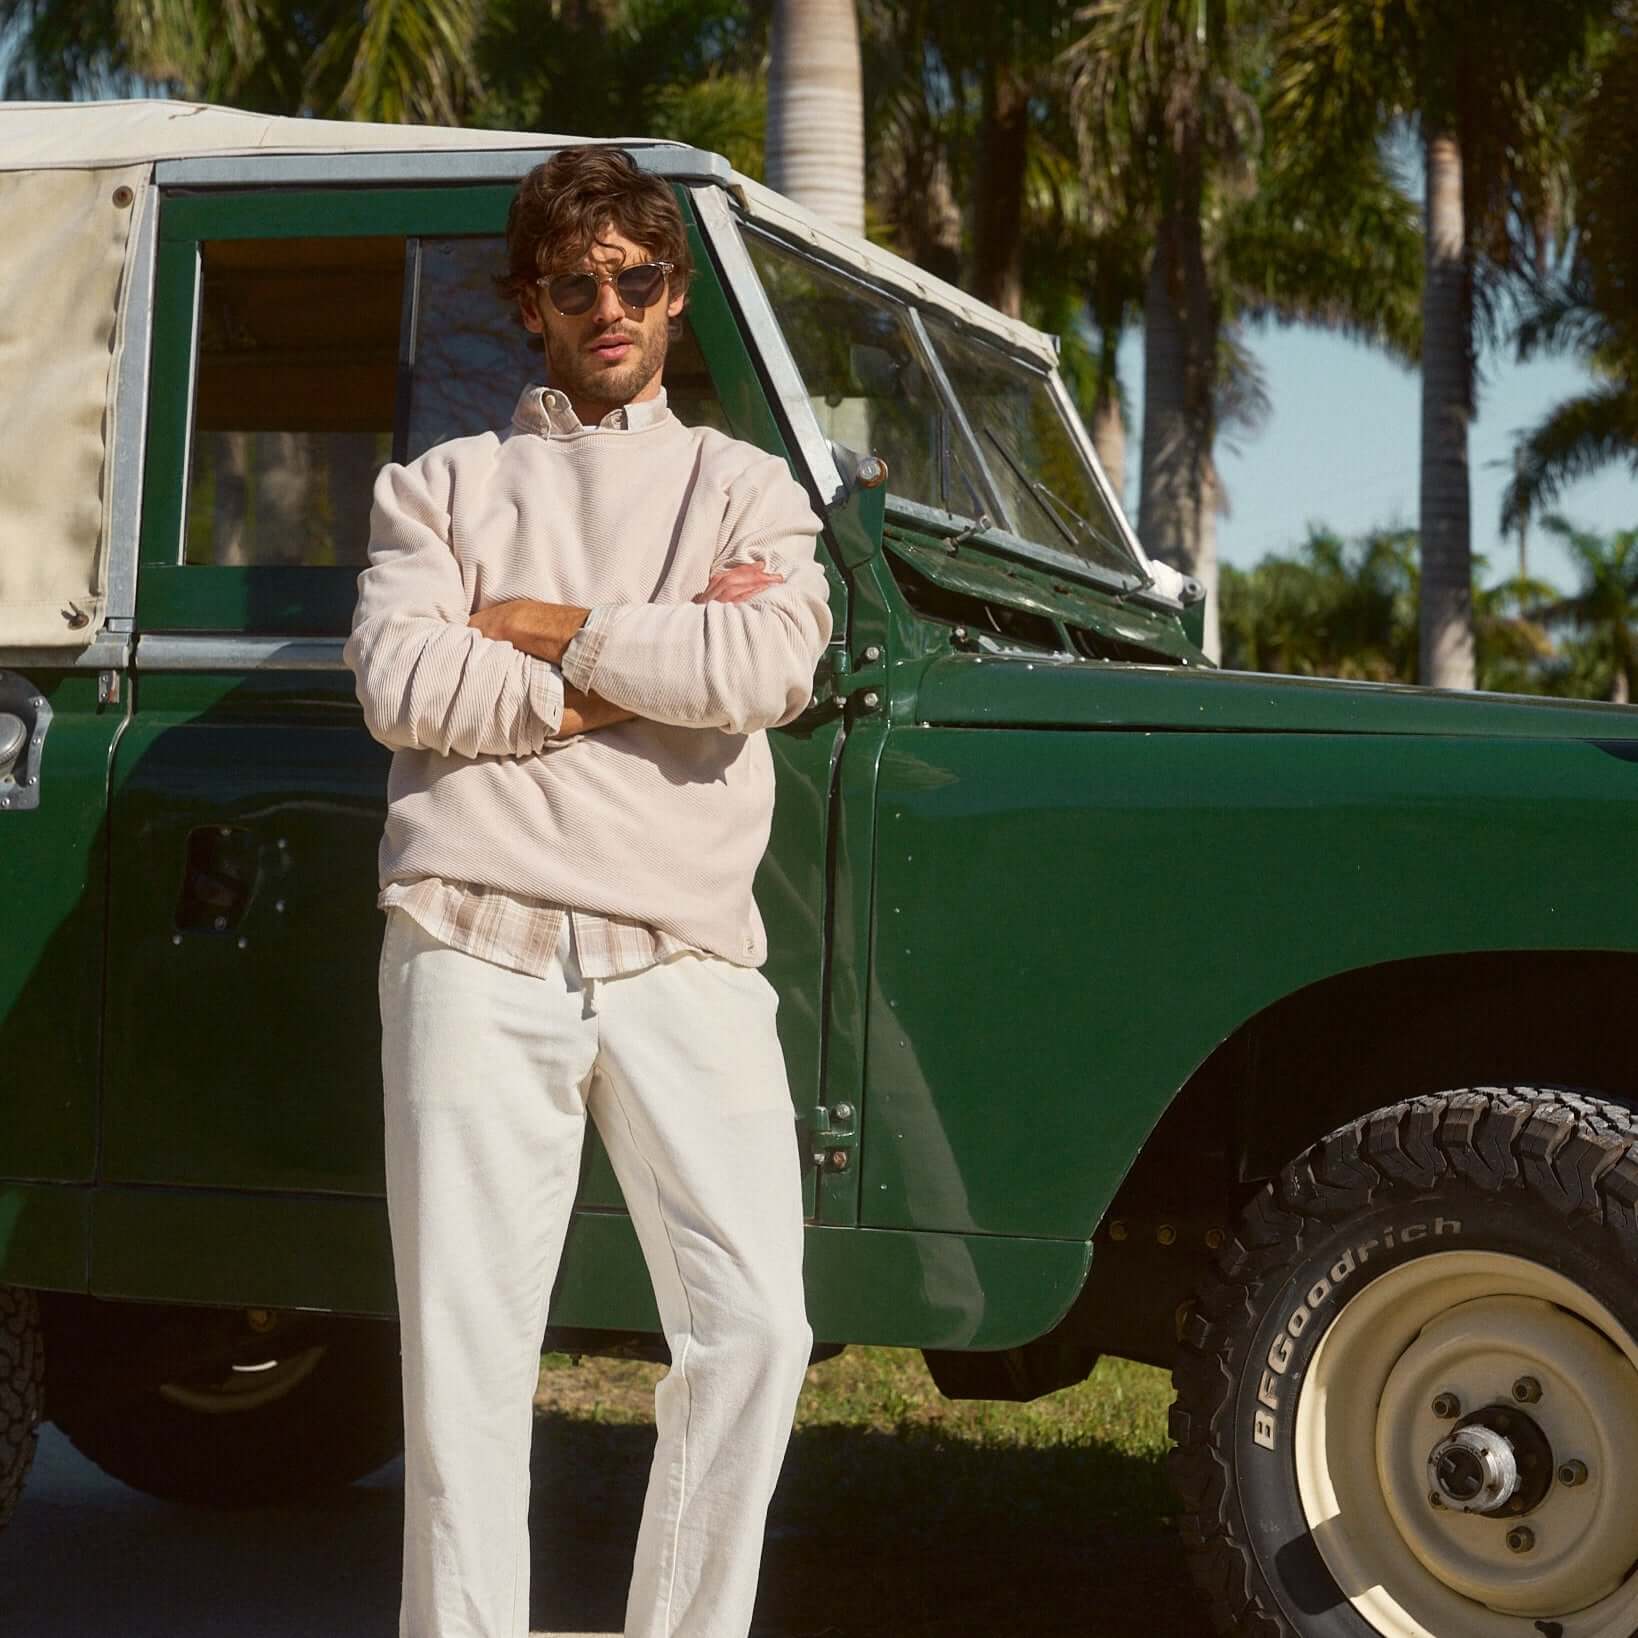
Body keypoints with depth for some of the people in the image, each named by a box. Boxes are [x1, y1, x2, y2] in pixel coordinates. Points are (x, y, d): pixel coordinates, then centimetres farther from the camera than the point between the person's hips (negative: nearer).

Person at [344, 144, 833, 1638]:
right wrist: (654, 658, -3)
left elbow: (774, 669, -5)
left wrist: (547, 629, -1)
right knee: (467, 1346, -2)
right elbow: (401, 687, -2)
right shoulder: (442, 486, 17)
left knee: (754, 1325, -9)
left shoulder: (746, 488, 18)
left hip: (681, 964, 1)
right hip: (479, 953, 0)